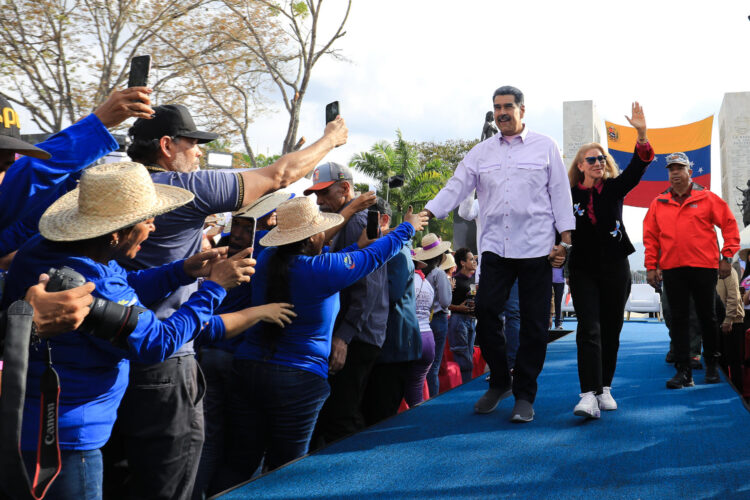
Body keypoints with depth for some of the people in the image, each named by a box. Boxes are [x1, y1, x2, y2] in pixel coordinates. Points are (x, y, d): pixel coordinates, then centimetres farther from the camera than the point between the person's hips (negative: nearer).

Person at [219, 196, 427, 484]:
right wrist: (408, 227, 19)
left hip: (247, 369, 5)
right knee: (283, 472, 6)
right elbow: (375, 256, 2)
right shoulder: (322, 269, -12)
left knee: (240, 463, 10)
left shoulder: (267, 259, 4)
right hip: (298, 378, -5)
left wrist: (358, 246, 26)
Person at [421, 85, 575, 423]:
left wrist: (564, 240, -2)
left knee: (533, 322, 1)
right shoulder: (480, 153, 13)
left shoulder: (545, 147, 8)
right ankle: (499, 382, 15)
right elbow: (456, 188, 6)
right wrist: (427, 213, -11)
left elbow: (560, 193, 6)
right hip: (495, 247, 2)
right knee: (485, 312, -7)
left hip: (536, 248, -2)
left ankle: (525, 395, 13)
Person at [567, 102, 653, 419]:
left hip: (615, 268, 2)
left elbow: (637, 168, -12)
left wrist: (642, 134, -26)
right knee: (589, 330, -13)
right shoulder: (569, 195, 0)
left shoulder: (614, 189, 4)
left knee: (611, 331, 7)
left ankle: (605, 389, 20)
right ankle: (589, 395, -22)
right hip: (584, 270, -2)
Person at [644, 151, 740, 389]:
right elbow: (650, 237, 8)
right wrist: (651, 266, 2)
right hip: (672, 269, 2)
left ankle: (711, 365, 22)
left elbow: (729, 225, 4)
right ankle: (683, 371, 6)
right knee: (678, 320, 2)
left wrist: (727, 256, -2)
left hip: (704, 267, -2)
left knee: (707, 317, 7)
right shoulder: (658, 203, 8)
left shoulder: (707, 198, 2)